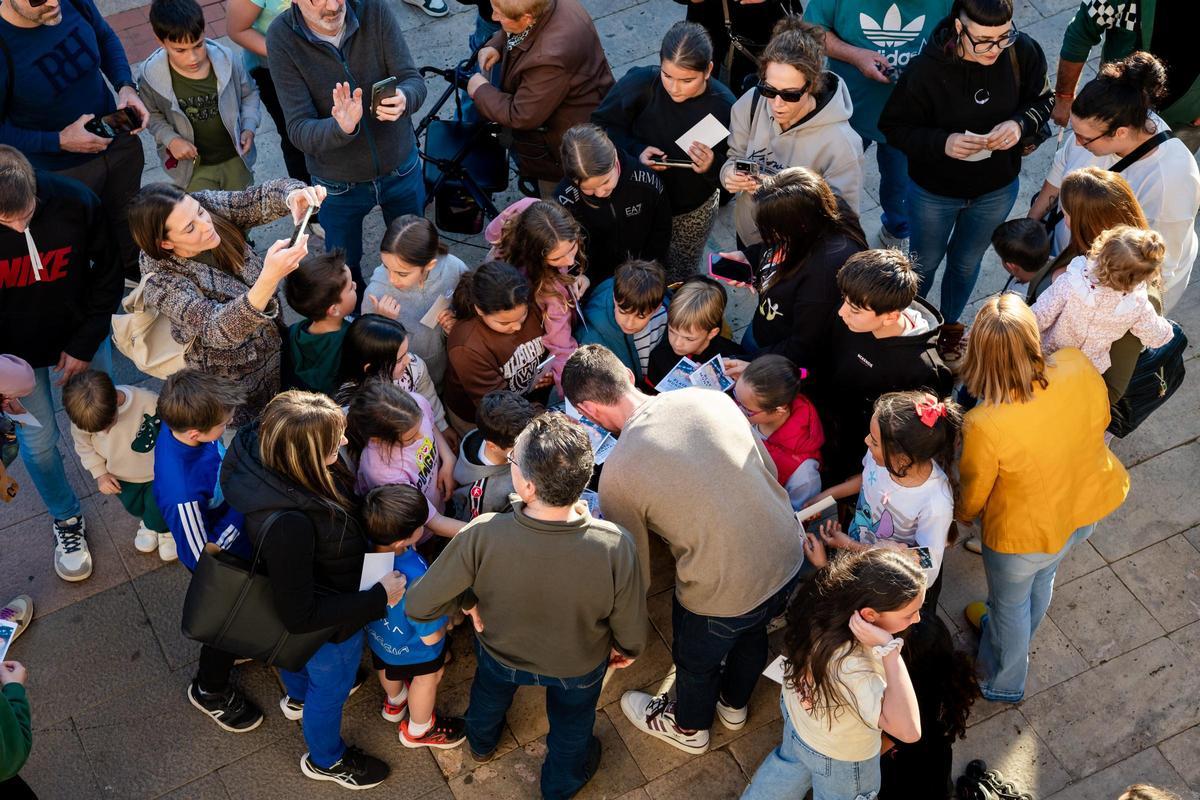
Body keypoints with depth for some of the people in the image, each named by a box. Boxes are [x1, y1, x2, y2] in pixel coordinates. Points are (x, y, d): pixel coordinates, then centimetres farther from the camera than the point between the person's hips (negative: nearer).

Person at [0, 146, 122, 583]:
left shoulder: (75, 202, -28)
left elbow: (108, 273, -10)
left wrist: (85, 345, -9)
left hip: (81, 338, 0)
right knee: (38, 444, 11)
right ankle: (66, 519, 37)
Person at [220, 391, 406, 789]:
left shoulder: (258, 448, -28)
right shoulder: (288, 524, -49)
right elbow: (300, 615, -34)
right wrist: (379, 597, -28)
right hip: (329, 627, -7)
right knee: (330, 686, 25)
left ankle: (298, 697, 72)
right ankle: (326, 760, 56)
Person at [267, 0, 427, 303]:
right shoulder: (281, 37, -23)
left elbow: (414, 82, -19)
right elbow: (299, 130, -26)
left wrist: (404, 99, -43)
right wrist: (341, 128, -47)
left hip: (401, 170, 1)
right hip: (338, 184, -1)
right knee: (345, 271, 20)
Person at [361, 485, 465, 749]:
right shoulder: (414, 580, -49)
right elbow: (431, 636, -32)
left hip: (377, 631, 5)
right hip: (413, 649, -5)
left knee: (388, 669, 36)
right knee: (427, 679, 28)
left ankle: (394, 703, 69)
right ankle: (419, 730, 56)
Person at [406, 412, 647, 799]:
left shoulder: (481, 537, -41)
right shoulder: (615, 547, -40)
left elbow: (419, 605, -27)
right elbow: (631, 631, -21)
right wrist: (628, 649, 3)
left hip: (501, 653, 1)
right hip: (579, 666, 0)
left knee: (490, 691, 38)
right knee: (571, 726, 35)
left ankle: (482, 741, 70)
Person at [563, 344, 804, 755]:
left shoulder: (617, 473, -21)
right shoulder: (710, 398, -8)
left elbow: (635, 573, -9)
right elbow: (769, 469, 4)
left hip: (725, 592, -5)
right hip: (790, 556, 5)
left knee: (696, 661, 29)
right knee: (751, 632, 36)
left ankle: (688, 727, 61)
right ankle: (734, 704, 66)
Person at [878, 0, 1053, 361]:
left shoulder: (1024, 52, -22)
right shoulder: (926, 69, -31)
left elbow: (1042, 101, -5)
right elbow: (894, 127, -20)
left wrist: (1020, 124, -27)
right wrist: (941, 143, -36)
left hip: (997, 189, 3)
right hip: (935, 192, -3)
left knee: (967, 262, 27)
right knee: (925, 262, 23)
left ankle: (950, 324, 56)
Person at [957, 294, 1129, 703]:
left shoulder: (983, 426, -39)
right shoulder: (1078, 366, -29)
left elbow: (972, 494, -18)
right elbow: (1101, 420, -6)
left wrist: (959, 516, 5)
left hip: (1026, 534, -5)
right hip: (1088, 506, 5)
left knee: (1010, 603, 27)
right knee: (1042, 578, 34)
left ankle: (1003, 682, 55)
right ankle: (1006, 635, 65)